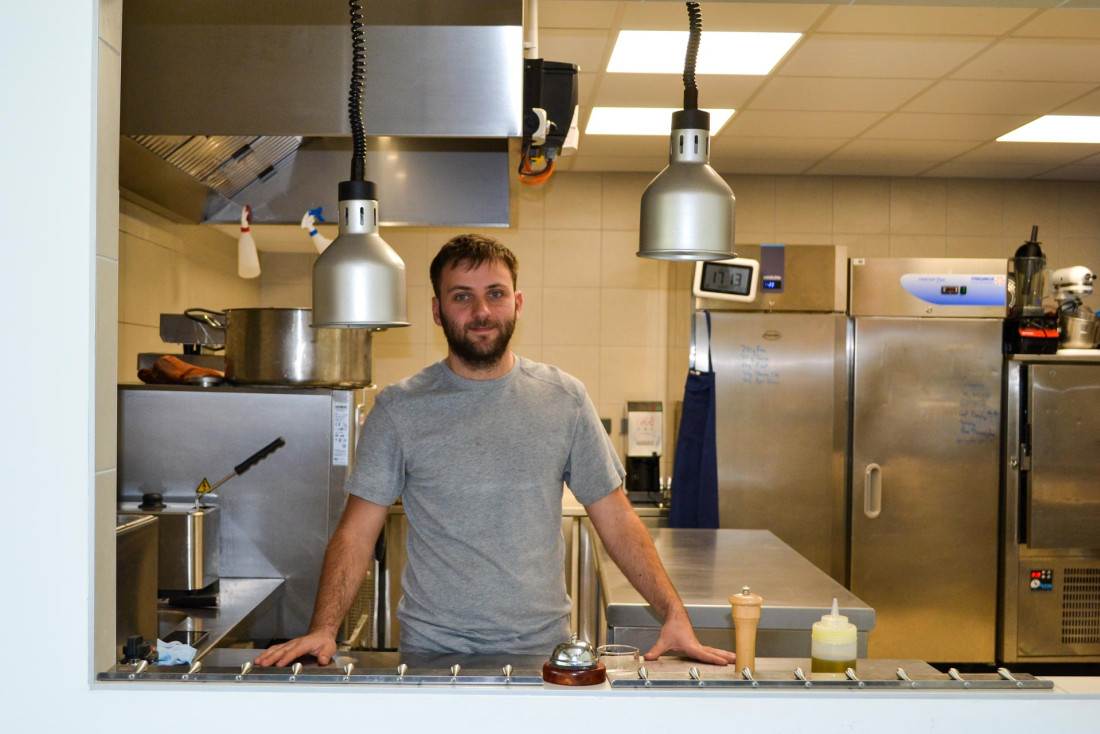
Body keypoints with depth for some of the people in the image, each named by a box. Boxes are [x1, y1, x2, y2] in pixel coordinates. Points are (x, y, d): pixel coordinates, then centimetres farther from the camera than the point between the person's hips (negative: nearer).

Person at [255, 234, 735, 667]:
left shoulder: (565, 399, 1)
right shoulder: (399, 409, -3)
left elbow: (617, 519, 2)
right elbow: (357, 531, -3)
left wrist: (675, 617, -7)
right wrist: (323, 629, -17)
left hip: (544, 650, 1)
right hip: (432, 650, -1)